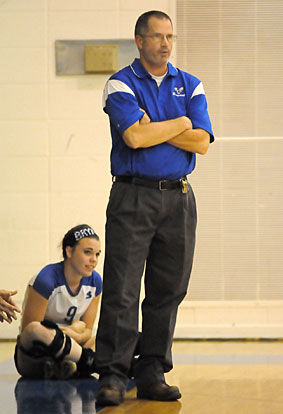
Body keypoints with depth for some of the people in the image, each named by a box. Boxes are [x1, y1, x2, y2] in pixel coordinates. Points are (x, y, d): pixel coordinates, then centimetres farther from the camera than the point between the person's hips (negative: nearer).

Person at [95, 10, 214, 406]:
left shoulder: (190, 86, 12)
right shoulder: (120, 85, 0)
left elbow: (201, 142, -1)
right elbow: (134, 137, -17)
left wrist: (154, 128, -8)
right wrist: (181, 124, -4)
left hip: (178, 198, 4)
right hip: (133, 197, -4)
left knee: (168, 291, 5)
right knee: (122, 290, -8)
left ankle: (152, 374, 12)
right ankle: (113, 375, -6)